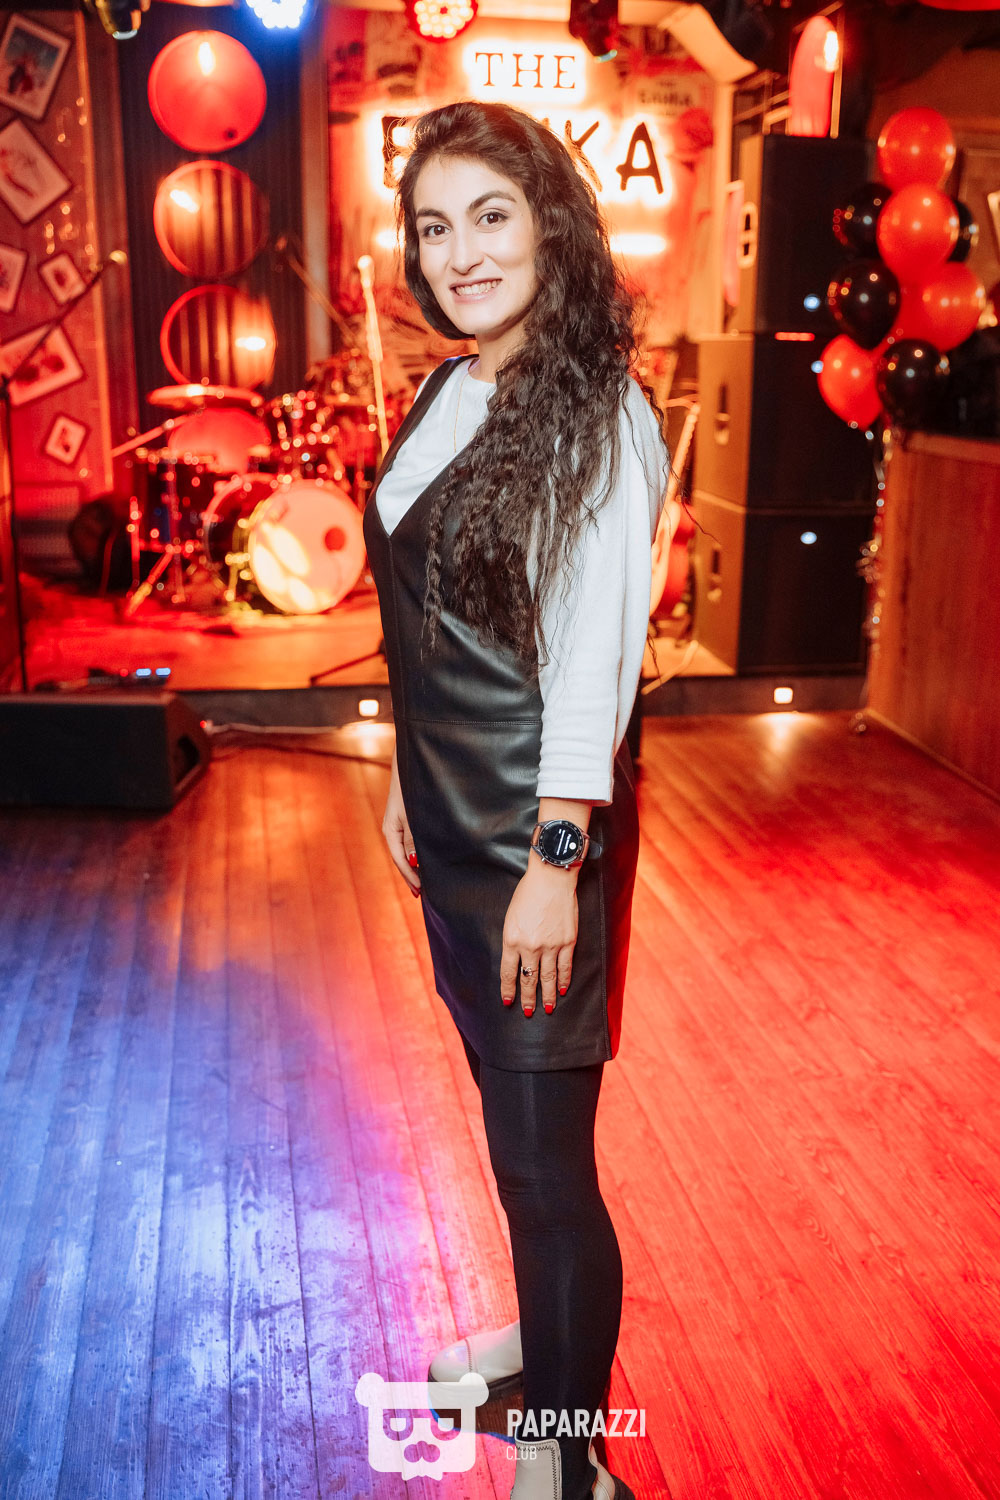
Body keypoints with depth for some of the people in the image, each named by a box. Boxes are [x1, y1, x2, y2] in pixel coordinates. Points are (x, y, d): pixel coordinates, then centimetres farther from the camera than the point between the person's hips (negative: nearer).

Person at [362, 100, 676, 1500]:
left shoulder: (595, 415, -15)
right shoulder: (447, 395, 9)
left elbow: (592, 659, -18)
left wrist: (556, 861, -19)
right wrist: (408, 784, 16)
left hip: (538, 829, -8)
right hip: (450, 819, 8)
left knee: (545, 1154, 2)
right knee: (509, 1108, 23)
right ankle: (549, 1336, 47)